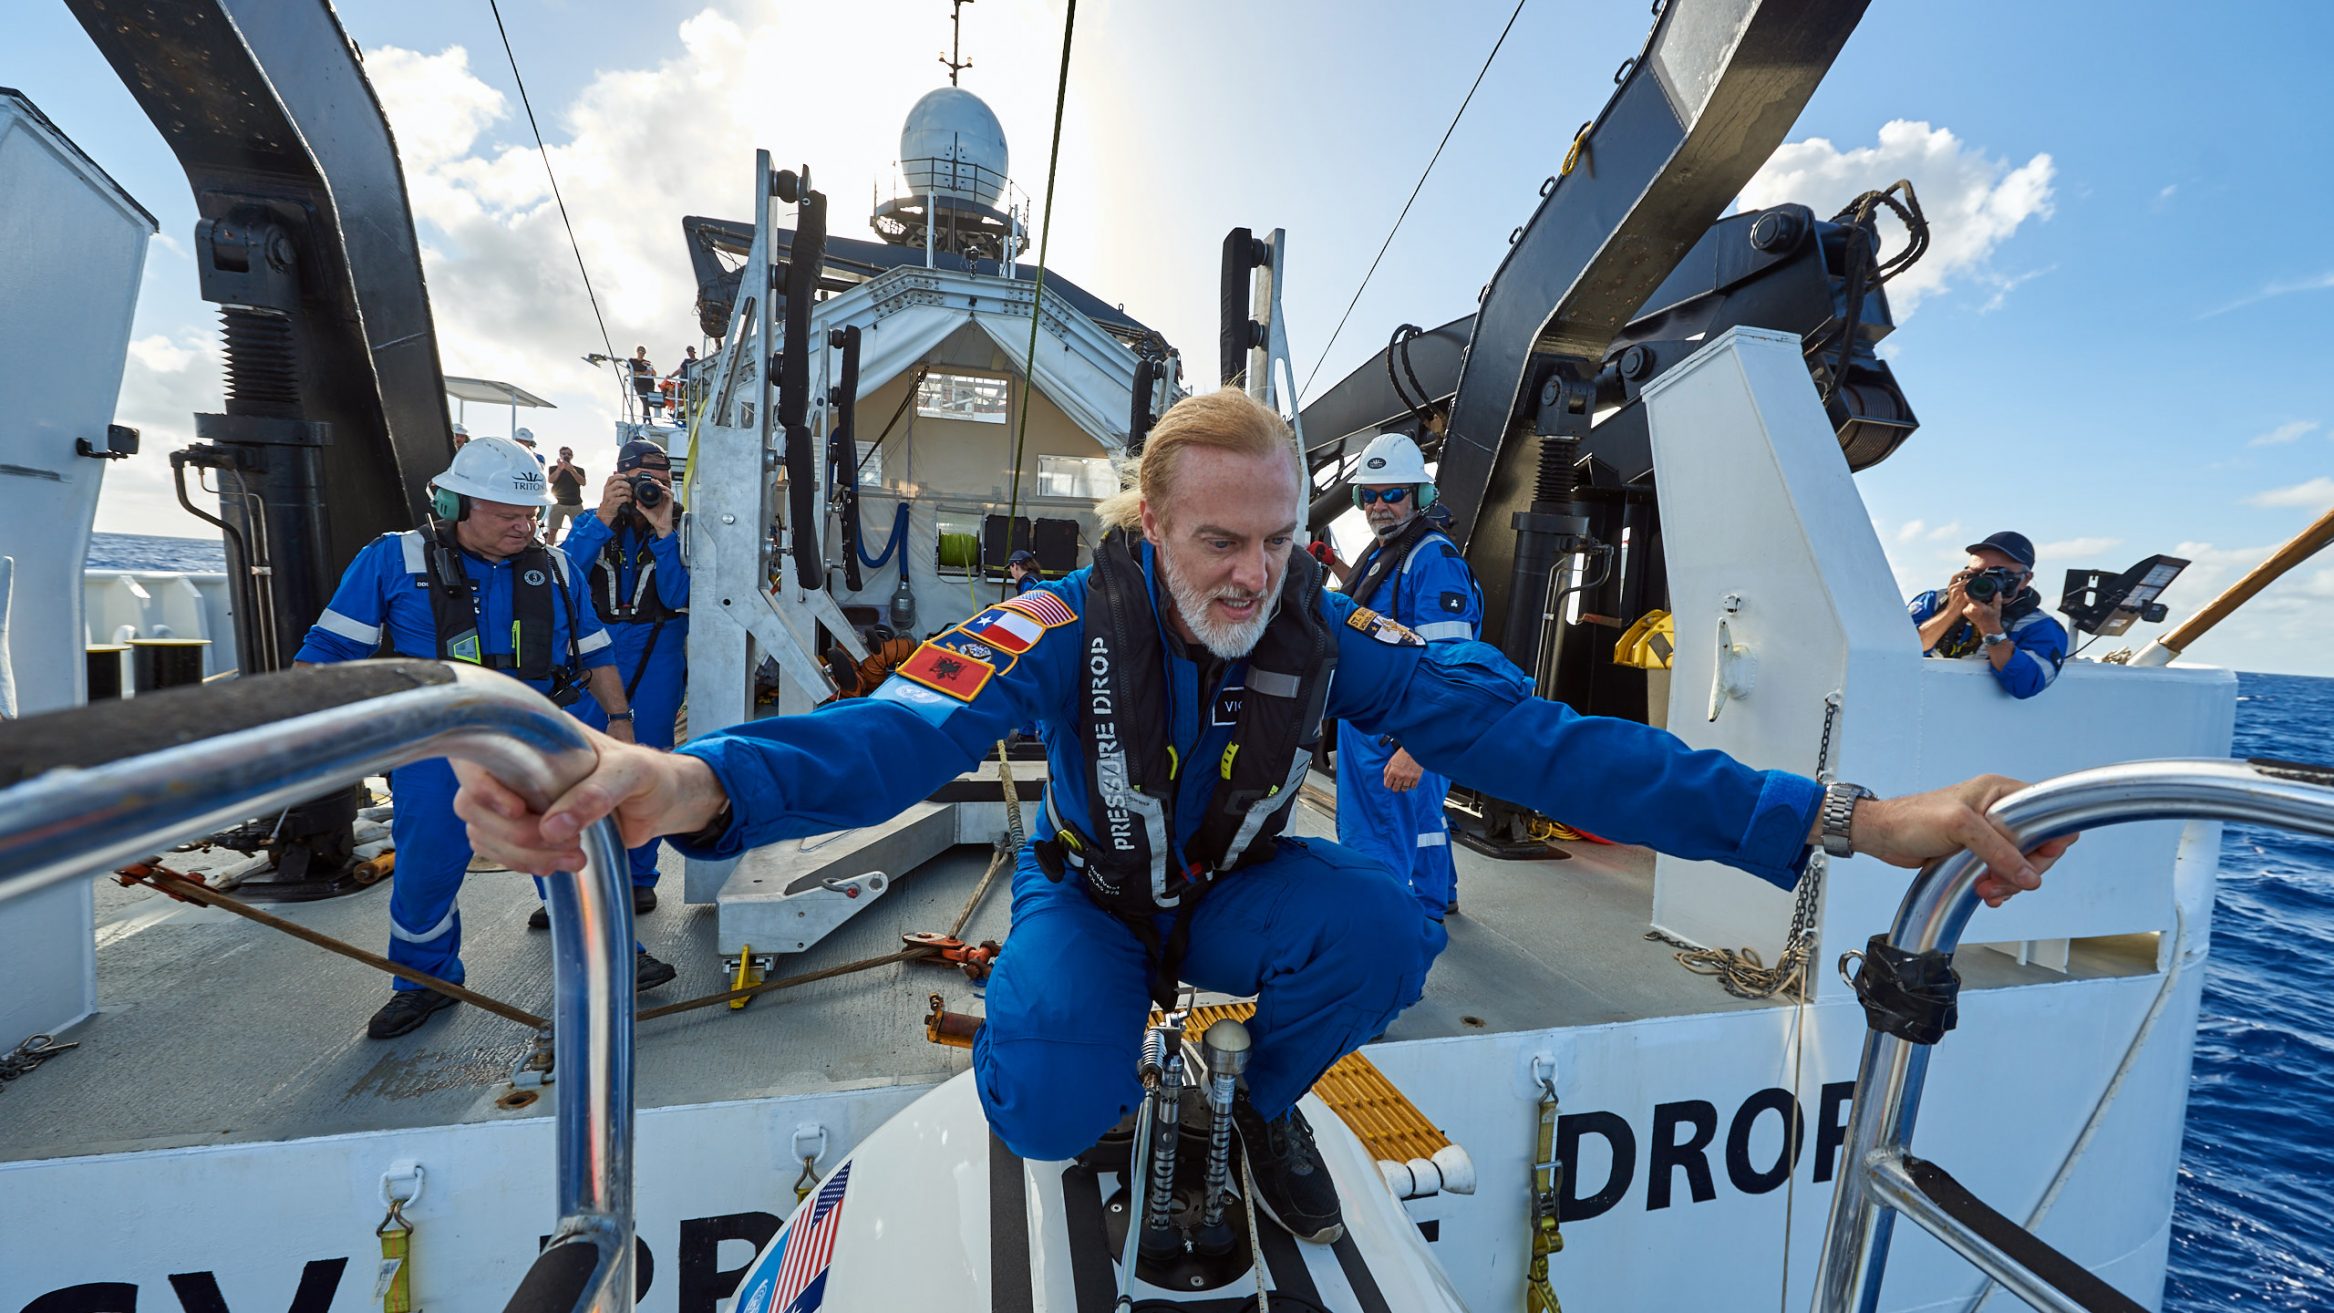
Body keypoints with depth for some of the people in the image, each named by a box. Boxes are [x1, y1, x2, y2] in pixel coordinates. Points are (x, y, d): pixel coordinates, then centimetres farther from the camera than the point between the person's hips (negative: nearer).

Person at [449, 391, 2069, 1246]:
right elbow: (904, 731, -39)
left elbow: (1533, 735, -25)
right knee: (1044, 1099, -29)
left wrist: (1836, 816, -32)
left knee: (1389, 930, -28)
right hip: (1089, 896, -1)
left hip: (1239, 891, 2)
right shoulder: (1071, 624, -25)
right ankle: (1128, 1067, 14)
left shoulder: (1329, 632, -20)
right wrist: (698, 781, -60)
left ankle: (1267, 1102, 8)